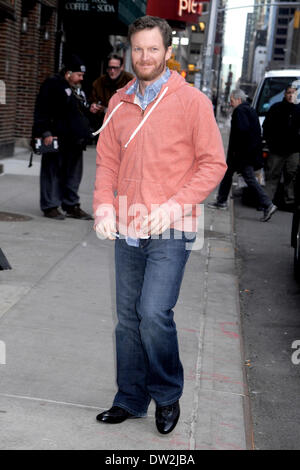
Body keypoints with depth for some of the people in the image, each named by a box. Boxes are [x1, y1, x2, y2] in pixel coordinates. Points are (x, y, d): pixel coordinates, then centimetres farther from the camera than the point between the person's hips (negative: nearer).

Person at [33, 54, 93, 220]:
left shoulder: (78, 89, 21)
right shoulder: (52, 84, -7)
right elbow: (42, 111, -14)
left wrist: (89, 109, 15)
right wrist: (46, 133, -20)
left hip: (74, 140, 8)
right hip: (56, 139, -8)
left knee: (73, 174, 11)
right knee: (53, 173, -2)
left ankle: (71, 206, 20)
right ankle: (50, 207, 5)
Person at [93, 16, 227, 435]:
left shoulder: (191, 101, -3)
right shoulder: (119, 103, 11)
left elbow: (213, 164, -5)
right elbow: (106, 161, 13)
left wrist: (173, 207, -15)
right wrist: (104, 206, -4)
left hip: (171, 230, -5)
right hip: (126, 229, 5)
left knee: (154, 314, -13)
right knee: (128, 318, 10)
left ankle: (168, 394, 12)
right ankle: (130, 400, 26)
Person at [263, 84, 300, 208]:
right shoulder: (276, 108, 5)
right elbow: (266, 126, 7)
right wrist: (270, 141, -1)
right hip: (276, 149, -1)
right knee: (272, 175, 0)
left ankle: (290, 200, 10)